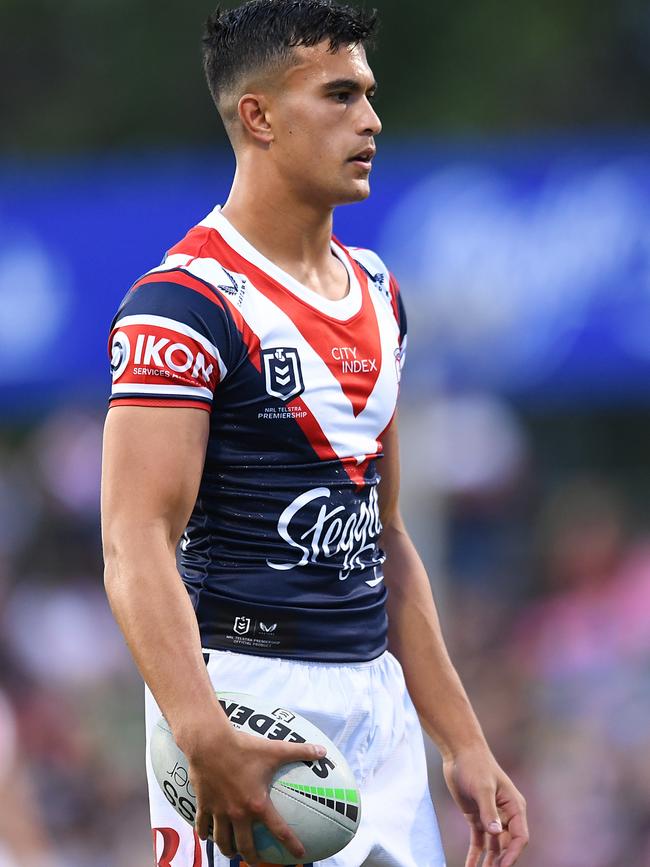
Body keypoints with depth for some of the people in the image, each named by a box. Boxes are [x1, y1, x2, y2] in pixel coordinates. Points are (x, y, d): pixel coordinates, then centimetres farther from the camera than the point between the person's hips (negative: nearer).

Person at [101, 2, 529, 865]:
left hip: (376, 694, 8)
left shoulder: (376, 291, 15)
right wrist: (205, 739, -35)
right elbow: (137, 544, -21)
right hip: (251, 698, -8)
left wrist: (464, 745, 15)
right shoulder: (185, 301, -12)